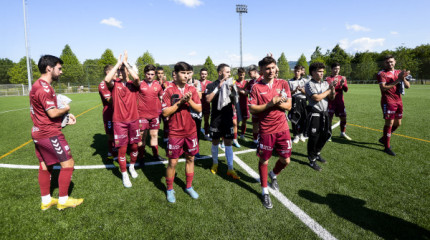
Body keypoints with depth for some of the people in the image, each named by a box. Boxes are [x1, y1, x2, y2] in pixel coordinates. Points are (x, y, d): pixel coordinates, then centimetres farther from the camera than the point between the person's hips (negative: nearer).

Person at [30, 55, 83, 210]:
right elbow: (53, 113, -22)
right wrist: (66, 108, -4)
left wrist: (65, 116, 7)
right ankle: (63, 200, 10)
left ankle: (46, 201, 29)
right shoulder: (44, 88, -20)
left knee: (45, 166, 17)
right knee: (68, 163, -1)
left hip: (39, 132, 10)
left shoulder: (37, 86, 13)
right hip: (49, 134, -10)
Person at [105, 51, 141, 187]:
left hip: (133, 120, 1)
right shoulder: (114, 84, 1)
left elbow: (136, 77, -23)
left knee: (134, 146, 12)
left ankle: (132, 167, 38)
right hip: (119, 121, -1)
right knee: (122, 148, 2)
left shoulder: (133, 84, 1)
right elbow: (107, 79, -23)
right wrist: (118, 63, -15)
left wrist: (125, 62, -14)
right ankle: (124, 175, 19)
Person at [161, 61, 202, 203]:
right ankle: (169, 190, 25)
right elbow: (165, 112, -12)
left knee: (190, 159, 14)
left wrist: (190, 101, -17)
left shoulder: (192, 89, 3)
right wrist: (180, 102, -20)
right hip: (175, 132, -4)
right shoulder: (169, 90, -7)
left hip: (191, 131, 4)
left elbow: (199, 109, 0)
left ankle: (189, 187, 32)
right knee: (172, 162, 4)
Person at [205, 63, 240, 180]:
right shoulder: (212, 85, -3)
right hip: (216, 119, -2)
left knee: (228, 143, 2)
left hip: (228, 119, 2)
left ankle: (230, 169, 6)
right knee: (215, 141, 10)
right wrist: (218, 87, -22)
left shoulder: (230, 84, 8)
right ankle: (215, 163, 30)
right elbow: (208, 99, -19)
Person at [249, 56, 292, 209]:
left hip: (282, 128, 3)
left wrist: (275, 102, -15)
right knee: (264, 161, 7)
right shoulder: (256, 87, -5)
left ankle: (273, 175, 43)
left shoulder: (283, 84, 3)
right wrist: (271, 103, -18)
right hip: (266, 130, -2)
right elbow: (252, 109, -10)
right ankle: (265, 191, 26)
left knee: (285, 160, 10)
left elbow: (288, 106, 0)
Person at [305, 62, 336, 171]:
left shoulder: (325, 83, 11)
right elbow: (317, 98, -19)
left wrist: (332, 88, -8)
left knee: (325, 135, 15)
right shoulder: (309, 84, -9)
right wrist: (329, 89, -8)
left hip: (325, 113, 7)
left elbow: (332, 98, 12)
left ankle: (317, 153, 37)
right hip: (314, 114, -7)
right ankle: (312, 160, 14)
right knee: (313, 137, 0)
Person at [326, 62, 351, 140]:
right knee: (329, 118, -5)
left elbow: (346, 90, 2)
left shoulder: (342, 78, 9)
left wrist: (343, 84, -16)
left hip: (340, 102, 4)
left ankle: (343, 133, 22)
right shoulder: (328, 79, -2)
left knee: (343, 117, 7)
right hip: (331, 102, -4)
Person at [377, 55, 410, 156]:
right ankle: (387, 147, 0)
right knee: (389, 123, -8)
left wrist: (403, 78, -12)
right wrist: (397, 81, -22)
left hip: (398, 101, 7)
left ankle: (384, 138, 31)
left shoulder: (399, 72, 13)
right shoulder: (382, 74, -6)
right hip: (388, 102, -7)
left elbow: (408, 86, 7)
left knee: (397, 123, 12)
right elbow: (383, 88, -19)